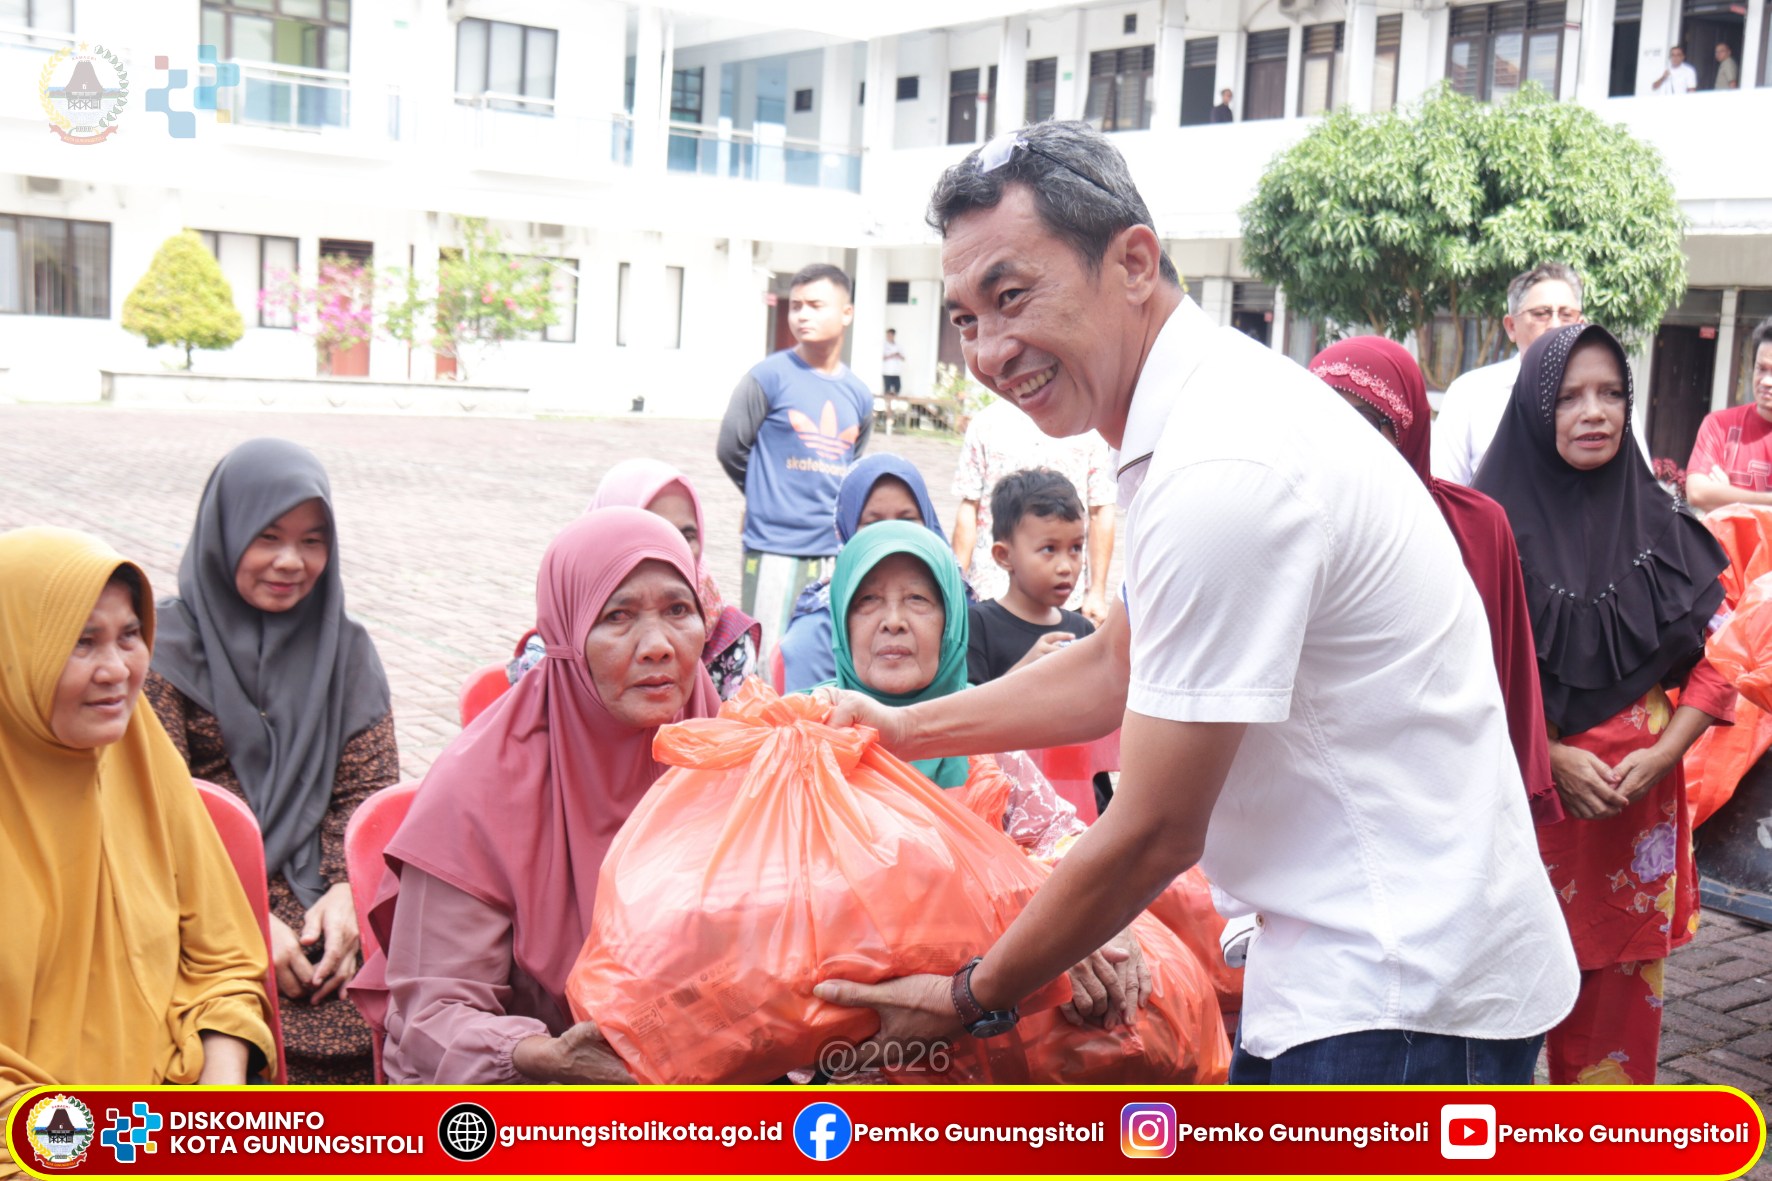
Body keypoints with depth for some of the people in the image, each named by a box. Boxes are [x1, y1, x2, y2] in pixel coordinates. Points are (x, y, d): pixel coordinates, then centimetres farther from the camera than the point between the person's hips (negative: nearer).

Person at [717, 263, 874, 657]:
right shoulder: (769, 376, -5)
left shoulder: (858, 395, 9)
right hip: (775, 550, -5)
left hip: (835, 552, 5)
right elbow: (731, 448, 2)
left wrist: (834, 509, 12)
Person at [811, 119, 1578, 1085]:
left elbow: (1153, 835, -19)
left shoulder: (1223, 472, -26)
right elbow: (1117, 667, 21)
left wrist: (970, 997, -6)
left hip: (1401, 997, -10)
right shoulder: (1201, 418, 7)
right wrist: (908, 730, 22)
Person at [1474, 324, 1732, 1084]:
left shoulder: (1662, 528, 6)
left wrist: (1662, 754, -7)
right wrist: (1551, 757, -15)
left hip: (1636, 806, 3)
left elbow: (1716, 659, 8)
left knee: (1618, 999, 9)